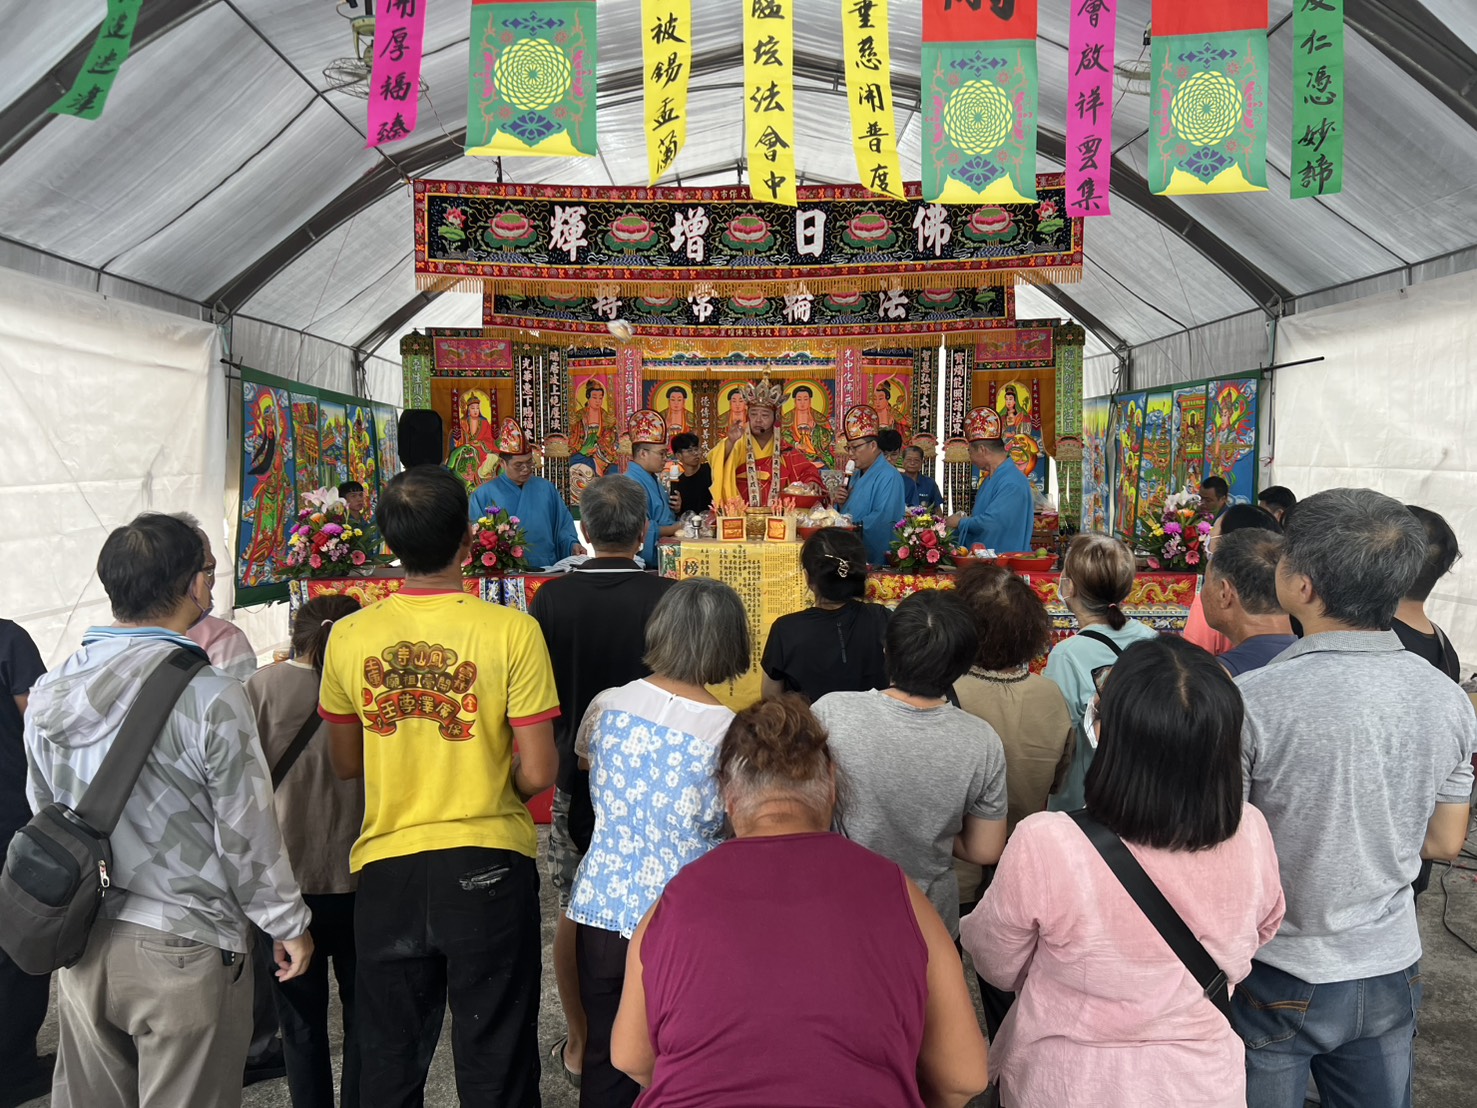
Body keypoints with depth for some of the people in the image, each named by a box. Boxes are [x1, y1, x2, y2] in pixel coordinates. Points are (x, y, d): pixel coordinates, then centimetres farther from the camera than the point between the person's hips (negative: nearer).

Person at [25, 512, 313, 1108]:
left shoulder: (49, 692, 0)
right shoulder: (211, 695, -20)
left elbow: (44, 811, 11)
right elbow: (247, 833, -15)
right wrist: (289, 925, -2)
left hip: (79, 941, 6)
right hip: (182, 947, -6)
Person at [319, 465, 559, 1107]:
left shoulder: (349, 637, -5)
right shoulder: (512, 631, -15)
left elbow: (345, 764, 8)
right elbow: (538, 772, -13)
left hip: (387, 866, 3)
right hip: (489, 865, -2)